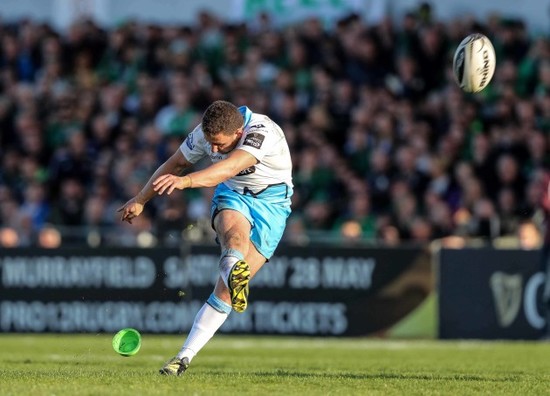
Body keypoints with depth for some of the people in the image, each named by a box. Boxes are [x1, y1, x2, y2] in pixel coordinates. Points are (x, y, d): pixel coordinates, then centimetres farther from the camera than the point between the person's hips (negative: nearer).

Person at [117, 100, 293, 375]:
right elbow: (175, 164, 6)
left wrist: (185, 181, -61)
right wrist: (140, 200, 11)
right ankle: (234, 273, -68)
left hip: (270, 202, -4)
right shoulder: (207, 132, -11)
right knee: (236, 234, -37)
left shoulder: (263, 132, -31)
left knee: (226, 289, -15)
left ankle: (186, 355, -14)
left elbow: (230, 167, -48)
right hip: (232, 196, 4)